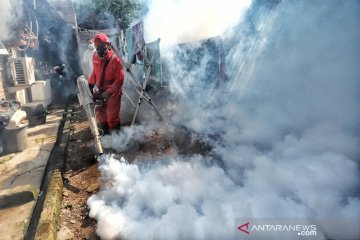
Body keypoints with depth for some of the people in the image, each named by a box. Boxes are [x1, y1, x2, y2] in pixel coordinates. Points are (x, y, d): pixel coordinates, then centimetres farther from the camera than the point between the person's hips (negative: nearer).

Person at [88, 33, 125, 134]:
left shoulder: (115, 60, -20)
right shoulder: (95, 57, 0)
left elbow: (119, 80, -20)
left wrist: (108, 92, -24)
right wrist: (91, 84, 3)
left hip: (112, 93, -7)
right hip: (99, 92, 7)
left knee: (112, 117, -4)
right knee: (101, 116, 16)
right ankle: (104, 135, 34)